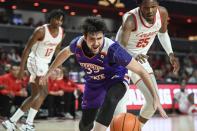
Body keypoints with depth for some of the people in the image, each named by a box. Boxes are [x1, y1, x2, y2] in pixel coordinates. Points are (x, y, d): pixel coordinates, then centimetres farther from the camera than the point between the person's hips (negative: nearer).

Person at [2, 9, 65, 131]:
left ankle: (11, 121, 14)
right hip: (36, 61, -8)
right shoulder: (41, 31, -18)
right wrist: (22, 68, -19)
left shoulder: (61, 32, 2)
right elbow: (27, 48, -16)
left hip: (45, 64, 8)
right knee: (43, 92, -20)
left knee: (35, 96, 9)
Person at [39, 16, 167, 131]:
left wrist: (155, 97, -34)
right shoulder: (78, 43, -24)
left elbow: (141, 70, -30)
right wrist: (48, 73, 13)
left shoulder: (112, 49, -36)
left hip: (116, 80, -4)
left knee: (109, 100, -40)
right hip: (93, 83, 4)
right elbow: (65, 53, 3)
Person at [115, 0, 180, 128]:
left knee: (154, 101, 5)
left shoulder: (162, 13, -15)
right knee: (121, 98, -23)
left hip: (140, 59, 6)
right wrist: (132, 57, -64)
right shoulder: (130, 19, -33)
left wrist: (171, 54, -3)